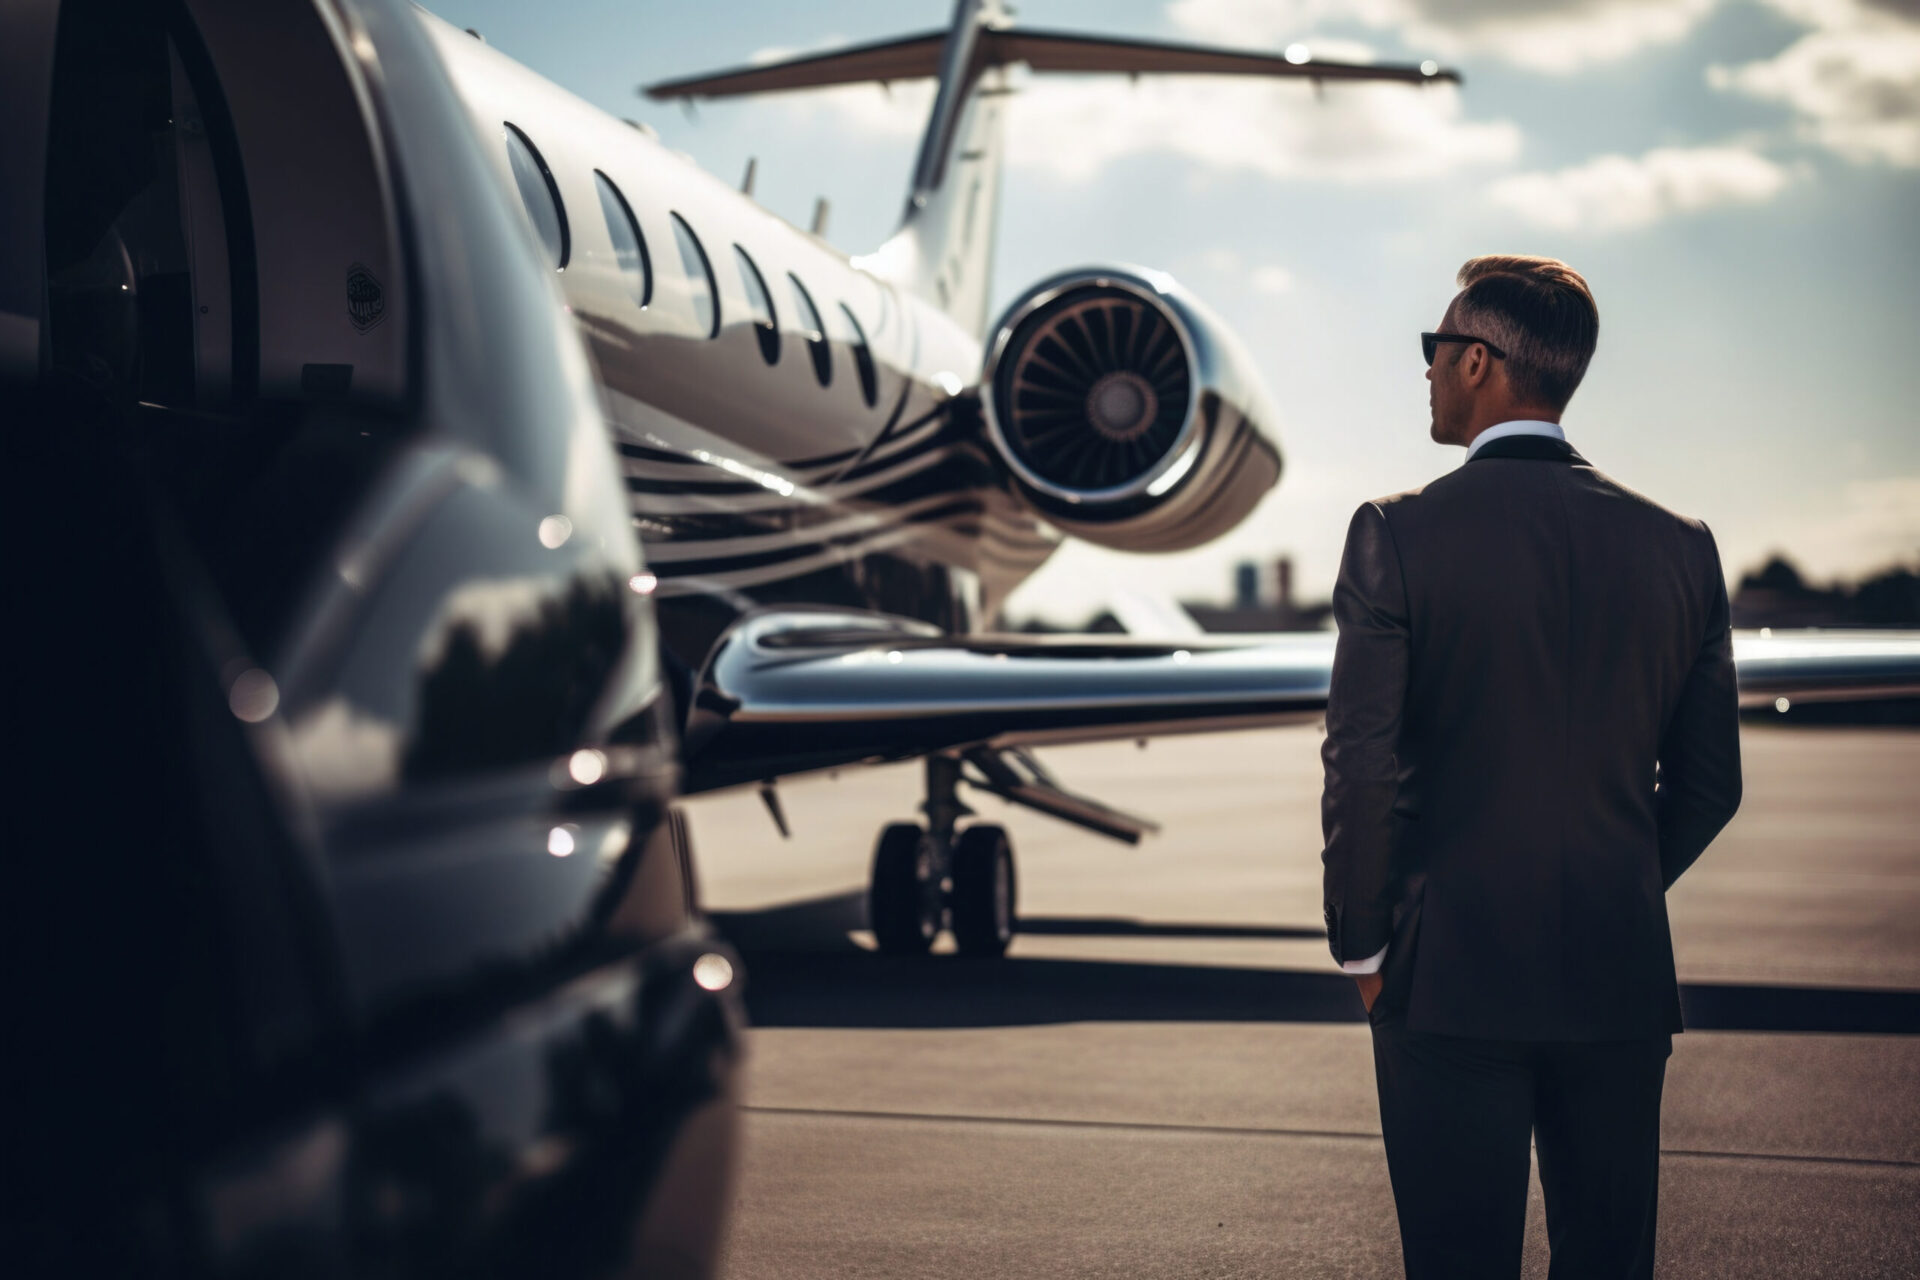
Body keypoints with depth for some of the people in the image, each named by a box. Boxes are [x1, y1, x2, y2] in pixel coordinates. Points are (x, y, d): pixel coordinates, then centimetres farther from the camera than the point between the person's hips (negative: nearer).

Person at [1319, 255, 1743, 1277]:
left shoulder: (1398, 534, -10)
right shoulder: (1679, 544, 2)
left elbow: (1363, 770, -14)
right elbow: (1709, 783, 7)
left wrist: (1362, 948, -1)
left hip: (1452, 980, -3)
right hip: (1622, 981, 4)